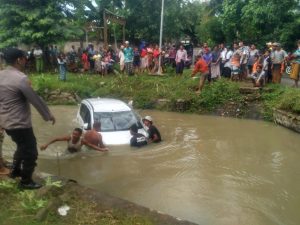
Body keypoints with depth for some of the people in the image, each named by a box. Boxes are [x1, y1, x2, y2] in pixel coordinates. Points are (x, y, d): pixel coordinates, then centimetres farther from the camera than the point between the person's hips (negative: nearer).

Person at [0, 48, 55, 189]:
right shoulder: (20, 78, -22)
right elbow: (35, 99, -17)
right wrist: (48, 115, -5)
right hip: (19, 123, -9)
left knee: (23, 147, 30)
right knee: (30, 152, 8)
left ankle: (15, 170, 45)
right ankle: (26, 182, 21)